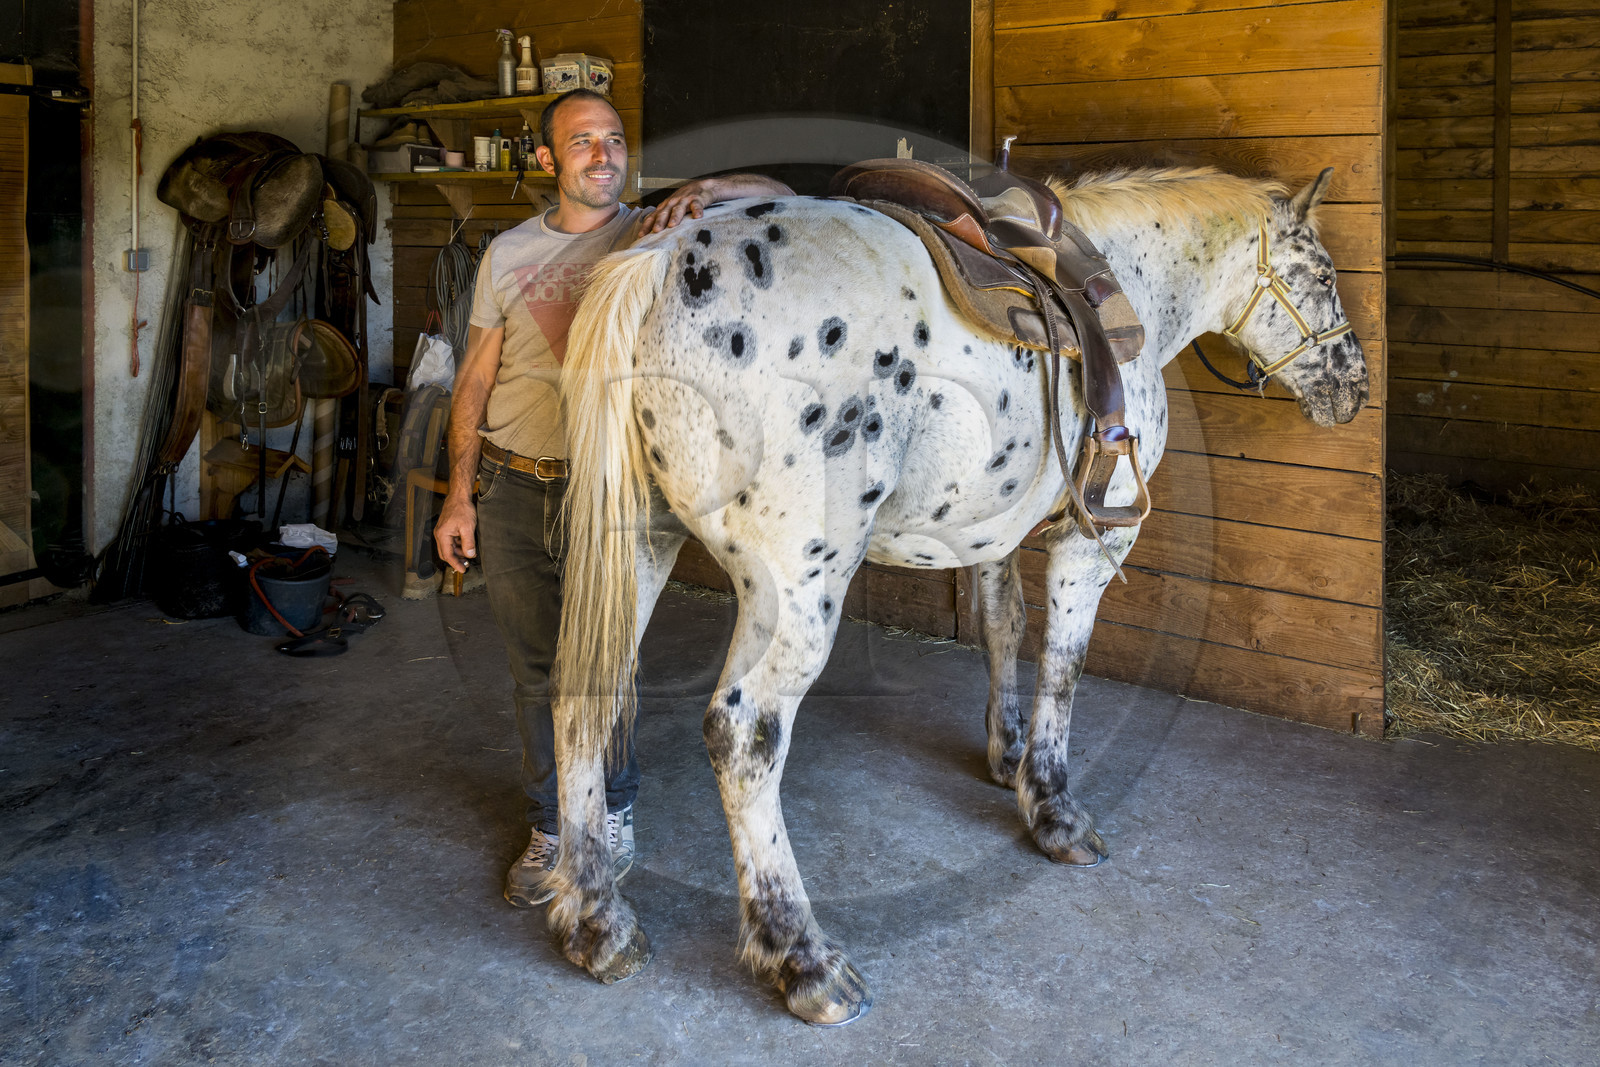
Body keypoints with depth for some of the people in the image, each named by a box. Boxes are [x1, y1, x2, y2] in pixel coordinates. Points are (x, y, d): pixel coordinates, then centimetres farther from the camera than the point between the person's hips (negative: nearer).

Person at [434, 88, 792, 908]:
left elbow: (776, 196, -7)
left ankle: (613, 812, 31)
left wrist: (706, 190, -28)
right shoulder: (508, 254, 8)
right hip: (512, 491, 2)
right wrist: (460, 494, 4)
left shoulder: (657, 233, 1)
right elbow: (476, 377, 9)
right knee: (536, 671, 10)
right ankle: (553, 828, 28)